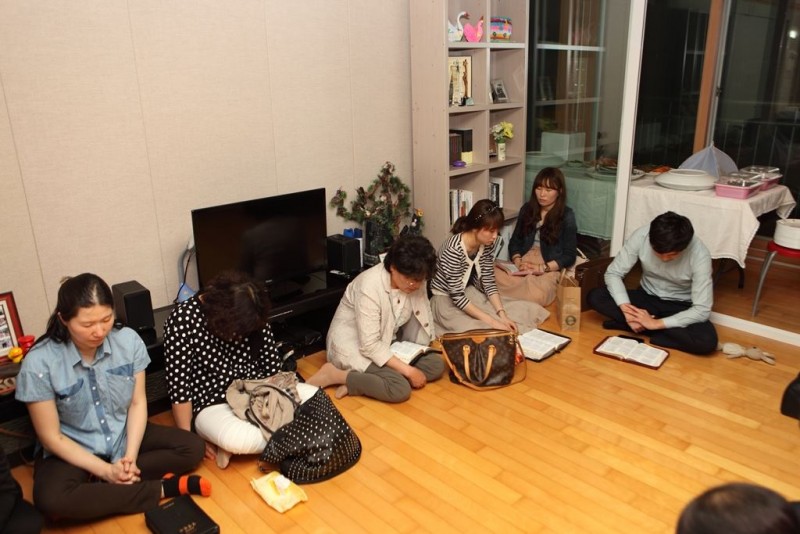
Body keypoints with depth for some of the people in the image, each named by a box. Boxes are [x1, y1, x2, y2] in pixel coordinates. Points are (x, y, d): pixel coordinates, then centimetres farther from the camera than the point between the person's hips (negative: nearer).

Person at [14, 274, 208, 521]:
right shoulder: (39, 363, -22)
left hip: (124, 436, 3)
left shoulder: (129, 341, -15)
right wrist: (105, 470, -20)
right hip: (73, 450, -3)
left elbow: (138, 403, -5)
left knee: (192, 448, -13)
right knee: (51, 501, -34)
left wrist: (131, 456, -17)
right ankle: (162, 488, -22)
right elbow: (51, 436, -15)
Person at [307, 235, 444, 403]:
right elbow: (370, 345, -30)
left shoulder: (415, 281, -11)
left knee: (436, 364, -9)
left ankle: (359, 378, -12)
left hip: (386, 340, 9)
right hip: (353, 342, -8)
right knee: (400, 389, -27)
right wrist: (408, 371, -31)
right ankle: (334, 375, -12)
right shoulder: (370, 286, -31)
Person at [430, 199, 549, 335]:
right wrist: (491, 321, -32)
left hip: (470, 293, 7)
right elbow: (457, 296, -29)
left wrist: (502, 315, -18)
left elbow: (489, 282, -3)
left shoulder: (487, 245, -9)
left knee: (523, 311, -2)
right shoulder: (453, 250, -31)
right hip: (446, 299, -7)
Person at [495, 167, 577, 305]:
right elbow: (514, 241, 12)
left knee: (536, 295, -39)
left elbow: (569, 256, -3)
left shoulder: (567, 216, 0)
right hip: (523, 264, 3)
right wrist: (518, 261, -9)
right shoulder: (527, 208, 13)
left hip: (549, 269, -3)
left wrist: (542, 268, -16)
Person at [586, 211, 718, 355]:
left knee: (707, 340, -33)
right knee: (595, 297, -22)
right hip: (648, 297, 2)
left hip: (681, 307, -1)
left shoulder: (699, 255, -27)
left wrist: (656, 323, -32)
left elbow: (702, 310, -26)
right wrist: (626, 308, -31)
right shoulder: (641, 236, -23)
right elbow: (613, 273, -15)